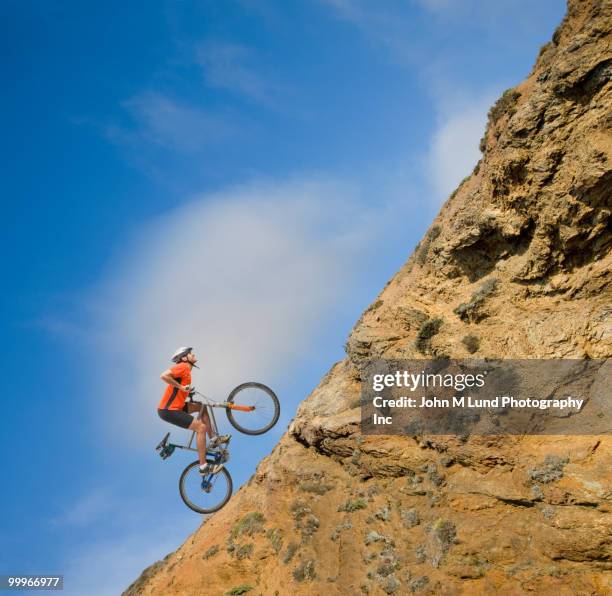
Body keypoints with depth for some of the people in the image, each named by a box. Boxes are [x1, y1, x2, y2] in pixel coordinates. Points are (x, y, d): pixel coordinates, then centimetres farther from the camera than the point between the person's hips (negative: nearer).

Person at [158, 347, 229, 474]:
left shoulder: (185, 369, 17)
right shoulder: (183, 367, -11)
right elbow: (163, 376, -26)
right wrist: (181, 387, -21)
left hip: (174, 407, 10)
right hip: (168, 411, -10)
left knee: (201, 406, 18)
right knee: (201, 427, -13)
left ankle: (213, 439, 19)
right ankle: (203, 466, -10)